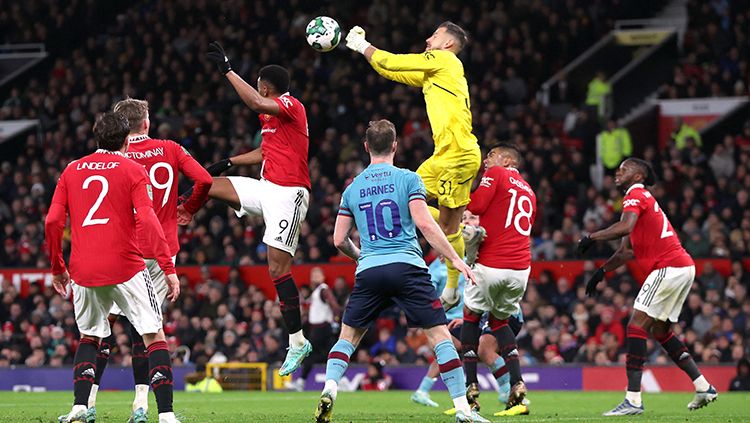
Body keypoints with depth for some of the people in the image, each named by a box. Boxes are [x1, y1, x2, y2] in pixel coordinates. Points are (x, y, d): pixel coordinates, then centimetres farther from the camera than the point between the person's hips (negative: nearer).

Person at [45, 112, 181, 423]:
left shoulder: (72, 170, 12)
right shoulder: (133, 170, 2)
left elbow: (53, 222, 5)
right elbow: (147, 221, -11)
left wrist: (57, 268, 16)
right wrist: (169, 268, -11)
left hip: (83, 270, 4)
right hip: (125, 267, -4)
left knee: (89, 338, 21)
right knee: (154, 336, 1)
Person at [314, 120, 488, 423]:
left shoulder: (352, 189, 13)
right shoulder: (408, 179, 1)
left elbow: (339, 240, 14)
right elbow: (424, 223, -10)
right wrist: (455, 259, -8)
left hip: (369, 272, 3)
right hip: (407, 266, -3)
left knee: (348, 337, 16)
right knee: (439, 335, 0)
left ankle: (329, 390, -6)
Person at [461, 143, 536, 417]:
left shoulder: (495, 174, 0)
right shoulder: (528, 192, 21)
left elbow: (474, 206, -12)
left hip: (491, 265, -6)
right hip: (521, 268, 6)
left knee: (471, 317, 14)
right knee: (499, 321, 23)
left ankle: (471, 391, 7)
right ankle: (517, 387, 6)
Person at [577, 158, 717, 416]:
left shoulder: (636, 196, -5)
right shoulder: (643, 199, 25)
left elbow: (625, 227, -26)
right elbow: (626, 251, 29)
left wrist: (591, 238, -18)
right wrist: (601, 272, 27)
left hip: (668, 268, -10)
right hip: (683, 268, 10)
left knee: (636, 325, -13)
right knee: (660, 330, 19)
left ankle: (633, 399, -20)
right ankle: (703, 387, 20)